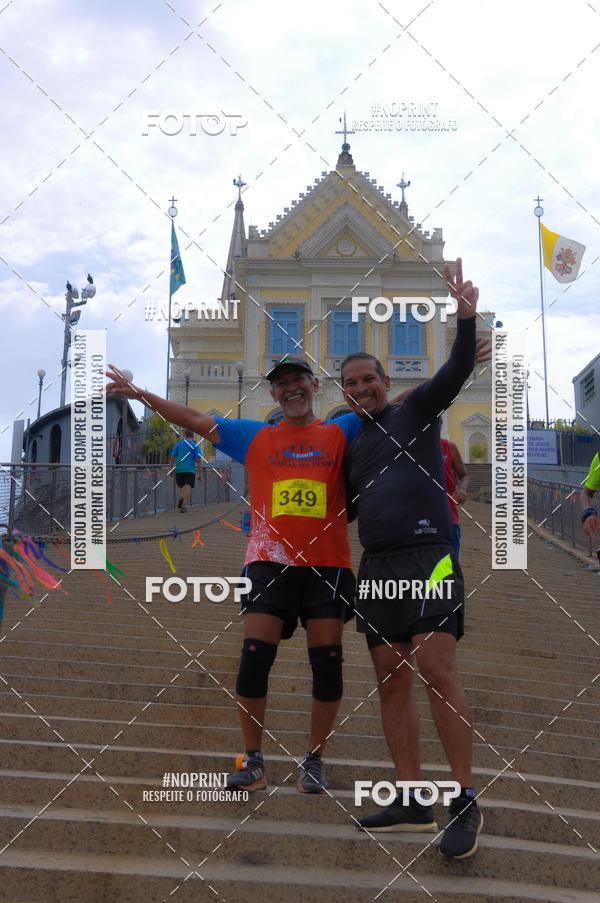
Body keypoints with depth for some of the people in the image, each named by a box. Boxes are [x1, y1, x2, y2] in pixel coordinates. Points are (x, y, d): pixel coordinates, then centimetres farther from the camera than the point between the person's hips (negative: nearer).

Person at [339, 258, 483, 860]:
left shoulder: (417, 411, 7)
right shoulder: (353, 445, 22)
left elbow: (457, 371, -10)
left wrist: (466, 319, -25)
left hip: (427, 557, -6)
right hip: (376, 567, 6)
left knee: (436, 670, -15)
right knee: (391, 679, 4)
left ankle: (465, 802, -5)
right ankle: (413, 802, 11)